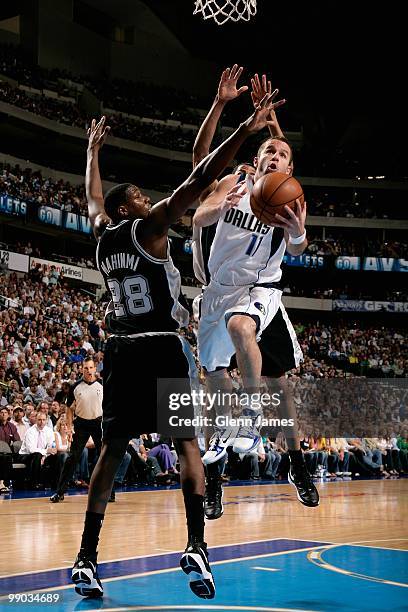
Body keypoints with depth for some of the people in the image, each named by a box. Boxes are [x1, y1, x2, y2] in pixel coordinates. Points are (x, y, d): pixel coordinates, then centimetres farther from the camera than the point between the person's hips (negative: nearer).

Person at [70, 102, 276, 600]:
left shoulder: (102, 234, 13)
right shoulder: (149, 227, -2)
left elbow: (92, 196, 35)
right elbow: (199, 181, -11)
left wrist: (93, 150, 51)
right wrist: (245, 130, -13)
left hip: (120, 349, 6)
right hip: (162, 346, -5)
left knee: (112, 448, 6)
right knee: (186, 442, -2)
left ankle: (86, 558, 3)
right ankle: (196, 546, -15)